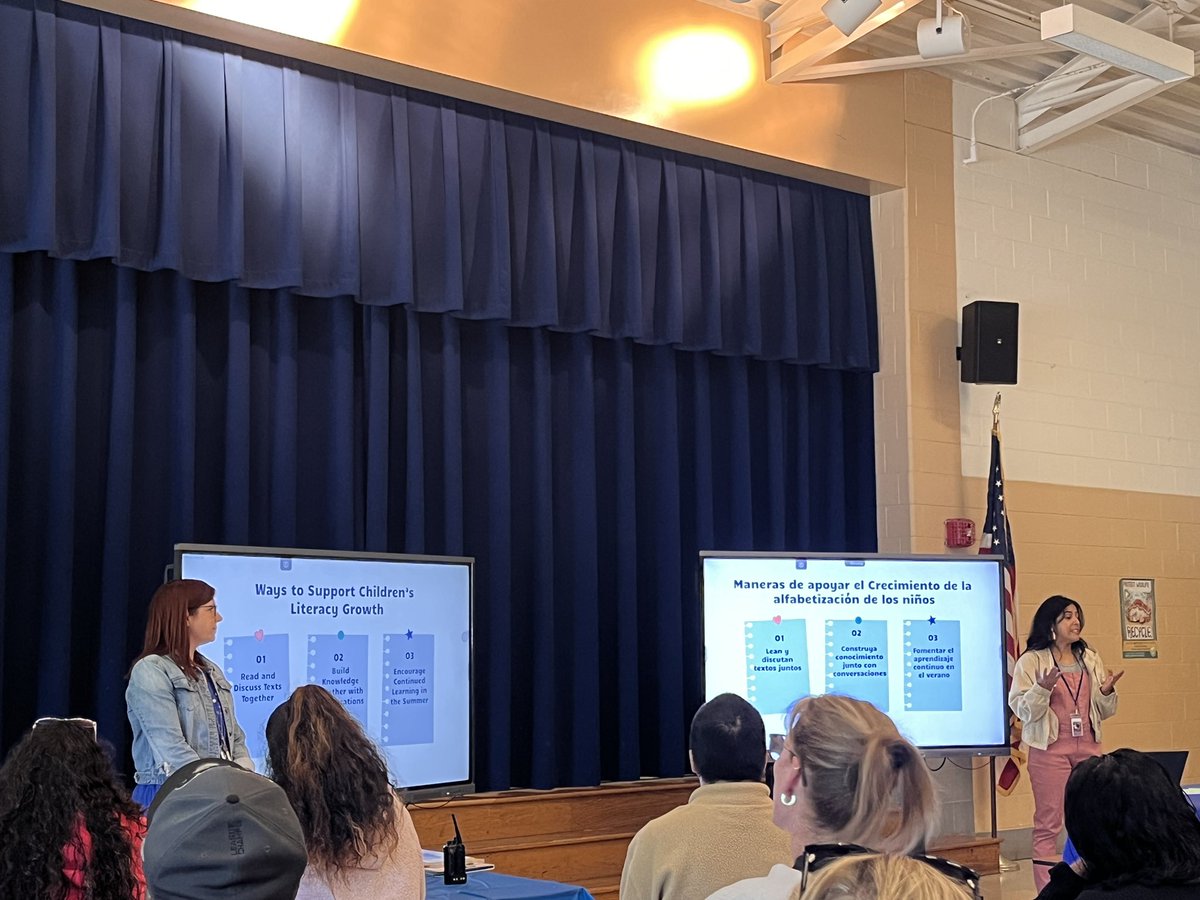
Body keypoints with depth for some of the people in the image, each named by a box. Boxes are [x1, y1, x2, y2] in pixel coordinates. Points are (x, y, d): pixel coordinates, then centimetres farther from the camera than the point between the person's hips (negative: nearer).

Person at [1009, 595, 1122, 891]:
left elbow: (1102, 712, 14)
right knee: (1048, 823, -2)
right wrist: (1043, 688, -24)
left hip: (1088, 747, 5)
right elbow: (1023, 710, -9)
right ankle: (1047, 889, 2)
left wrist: (1107, 692, -6)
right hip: (1050, 749, -5)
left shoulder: (1090, 659, 11)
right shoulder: (1031, 661, -3)